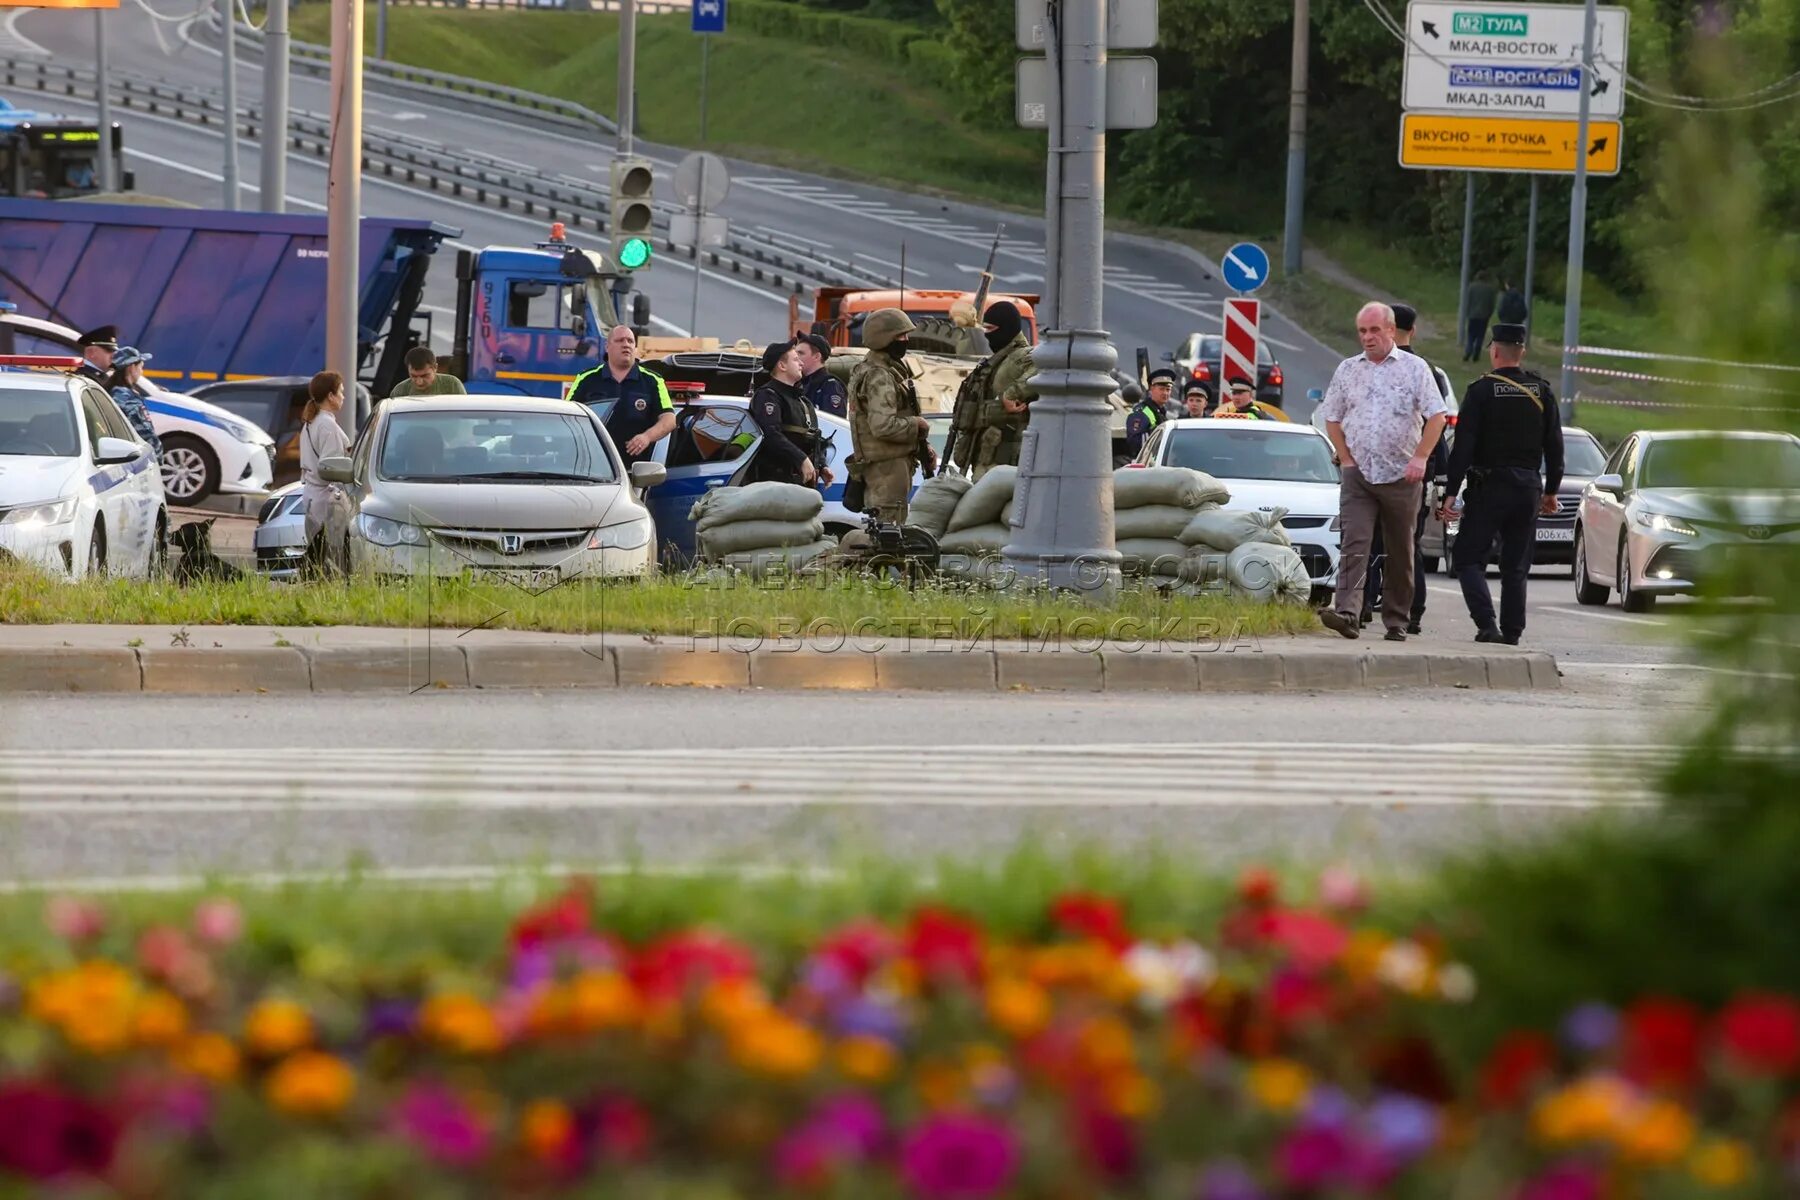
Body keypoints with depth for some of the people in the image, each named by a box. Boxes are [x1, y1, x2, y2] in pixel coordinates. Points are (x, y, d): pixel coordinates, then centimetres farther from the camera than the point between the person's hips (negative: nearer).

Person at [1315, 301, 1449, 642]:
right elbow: (1332, 418, 16)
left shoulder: (1413, 368, 2)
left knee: (1401, 551, 5)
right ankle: (1346, 613, -26)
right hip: (1357, 474, 1)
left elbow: (1436, 416, -2)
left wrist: (1420, 458, -12)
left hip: (1401, 474, -1)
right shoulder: (1347, 370, 11)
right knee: (1354, 544, -13)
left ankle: (1397, 621, 12)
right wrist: (1346, 458, 5)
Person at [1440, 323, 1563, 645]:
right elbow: (1554, 446, 9)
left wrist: (1451, 492, -10)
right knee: (1516, 566, 10)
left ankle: (1487, 624, -14)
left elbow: (1463, 445, -11)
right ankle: (1512, 633, 7)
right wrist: (1551, 491, 18)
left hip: (1489, 486, -4)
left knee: (1468, 556, 3)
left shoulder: (1481, 390, -8)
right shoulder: (1542, 391, 5)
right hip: (1528, 487, 4)